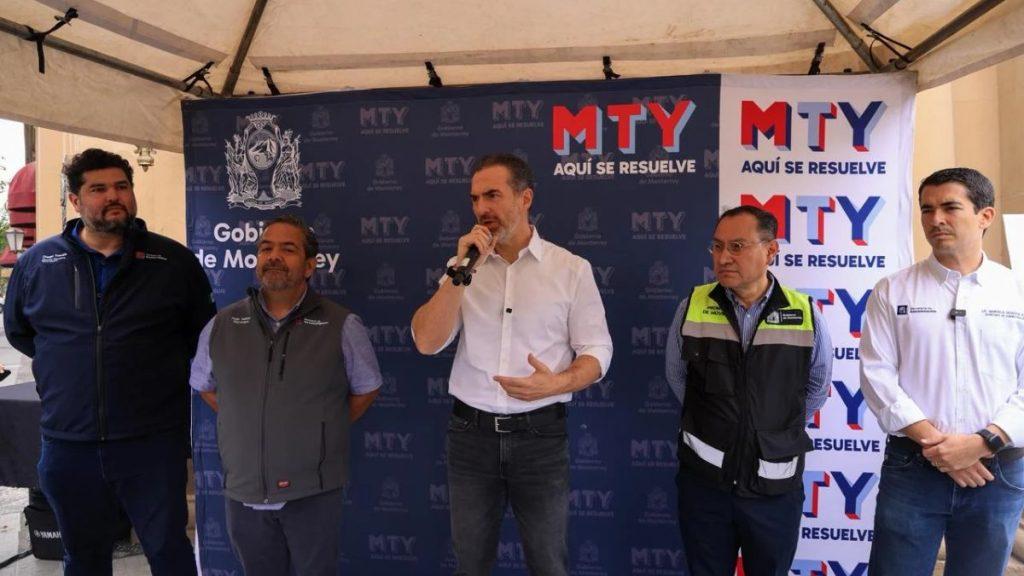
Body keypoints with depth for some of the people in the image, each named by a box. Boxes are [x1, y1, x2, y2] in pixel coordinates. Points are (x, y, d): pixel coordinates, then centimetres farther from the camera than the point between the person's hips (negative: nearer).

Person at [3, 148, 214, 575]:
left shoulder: (174, 260, -1)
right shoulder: (36, 262, 4)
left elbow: (203, 333, 9)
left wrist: (165, 372, 5)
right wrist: (66, 363, 12)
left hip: (154, 443, -2)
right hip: (68, 446, 3)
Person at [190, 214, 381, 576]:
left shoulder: (342, 326, -9)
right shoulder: (221, 326, 1)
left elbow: (366, 389, 4)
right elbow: (204, 386, 17)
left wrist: (323, 431, 1)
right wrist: (246, 423, 7)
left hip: (313, 492, -3)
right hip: (243, 491, 3)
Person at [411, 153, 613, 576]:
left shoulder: (572, 269, -3)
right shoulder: (463, 266, 4)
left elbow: (597, 352, -2)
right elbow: (426, 342, -7)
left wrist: (556, 384, -21)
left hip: (540, 434, -2)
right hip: (471, 433, 3)